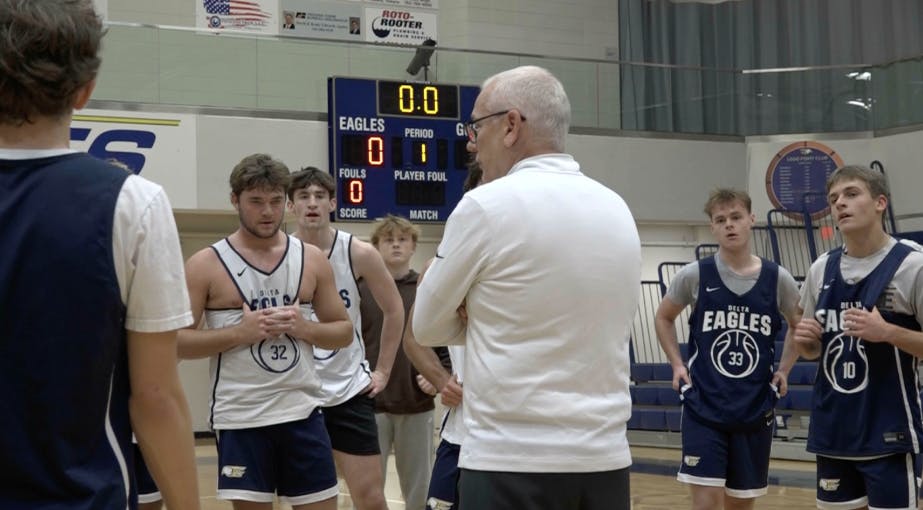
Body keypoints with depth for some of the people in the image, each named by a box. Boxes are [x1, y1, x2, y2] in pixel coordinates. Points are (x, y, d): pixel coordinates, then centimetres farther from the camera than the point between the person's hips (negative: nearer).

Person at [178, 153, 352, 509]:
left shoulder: (312, 259, 6)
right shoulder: (206, 264, -3)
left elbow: (344, 332, 10)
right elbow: (174, 341, -7)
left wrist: (305, 328, -10)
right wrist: (238, 333, -18)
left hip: (303, 412, 3)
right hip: (240, 419, -3)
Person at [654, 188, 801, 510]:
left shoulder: (777, 279, -1)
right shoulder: (694, 275, -4)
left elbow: (800, 326, 17)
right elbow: (663, 317, 13)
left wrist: (783, 370, 6)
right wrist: (677, 365, 3)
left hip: (755, 409, 2)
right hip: (703, 407, -2)